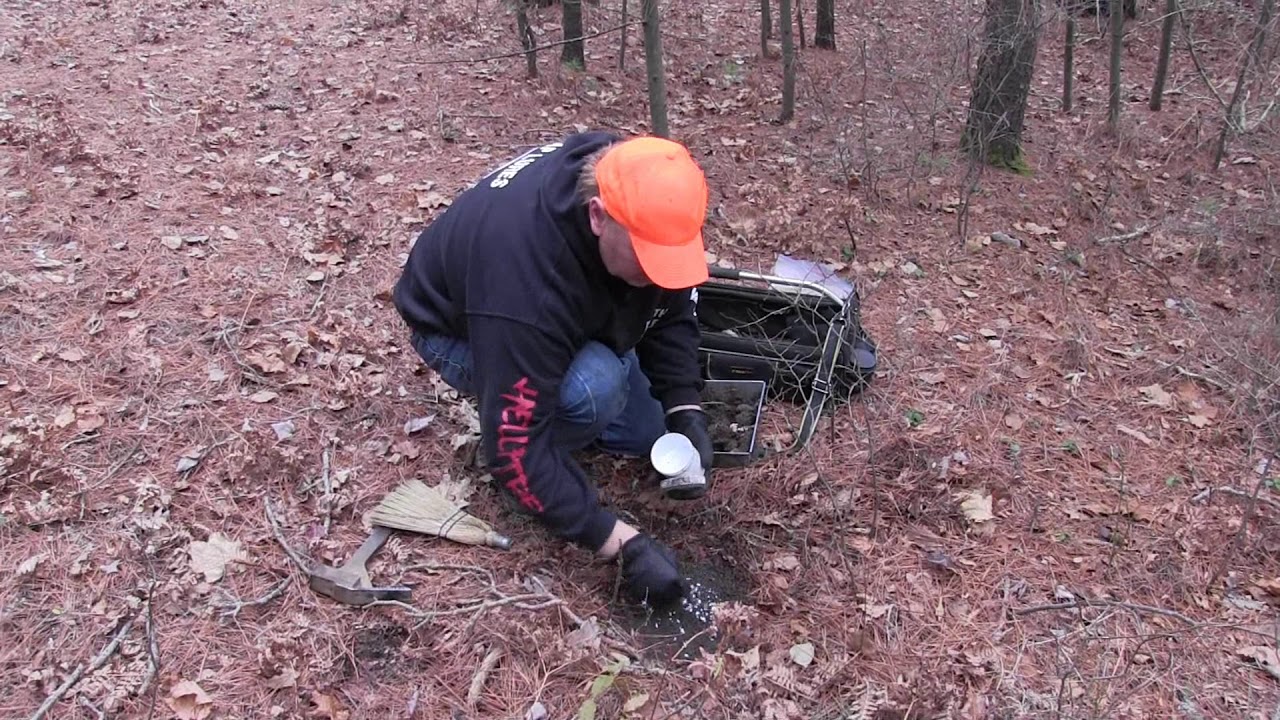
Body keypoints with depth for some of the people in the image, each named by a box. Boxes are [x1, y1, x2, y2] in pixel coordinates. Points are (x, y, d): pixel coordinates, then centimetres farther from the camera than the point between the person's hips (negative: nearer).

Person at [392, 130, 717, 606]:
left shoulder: (640, 198, -25)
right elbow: (516, 448, -39)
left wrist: (687, 414, -21)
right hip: (458, 331, -6)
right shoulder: (525, 280, -44)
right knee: (593, 387, -34)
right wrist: (623, 545, -37)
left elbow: (670, 310, -9)